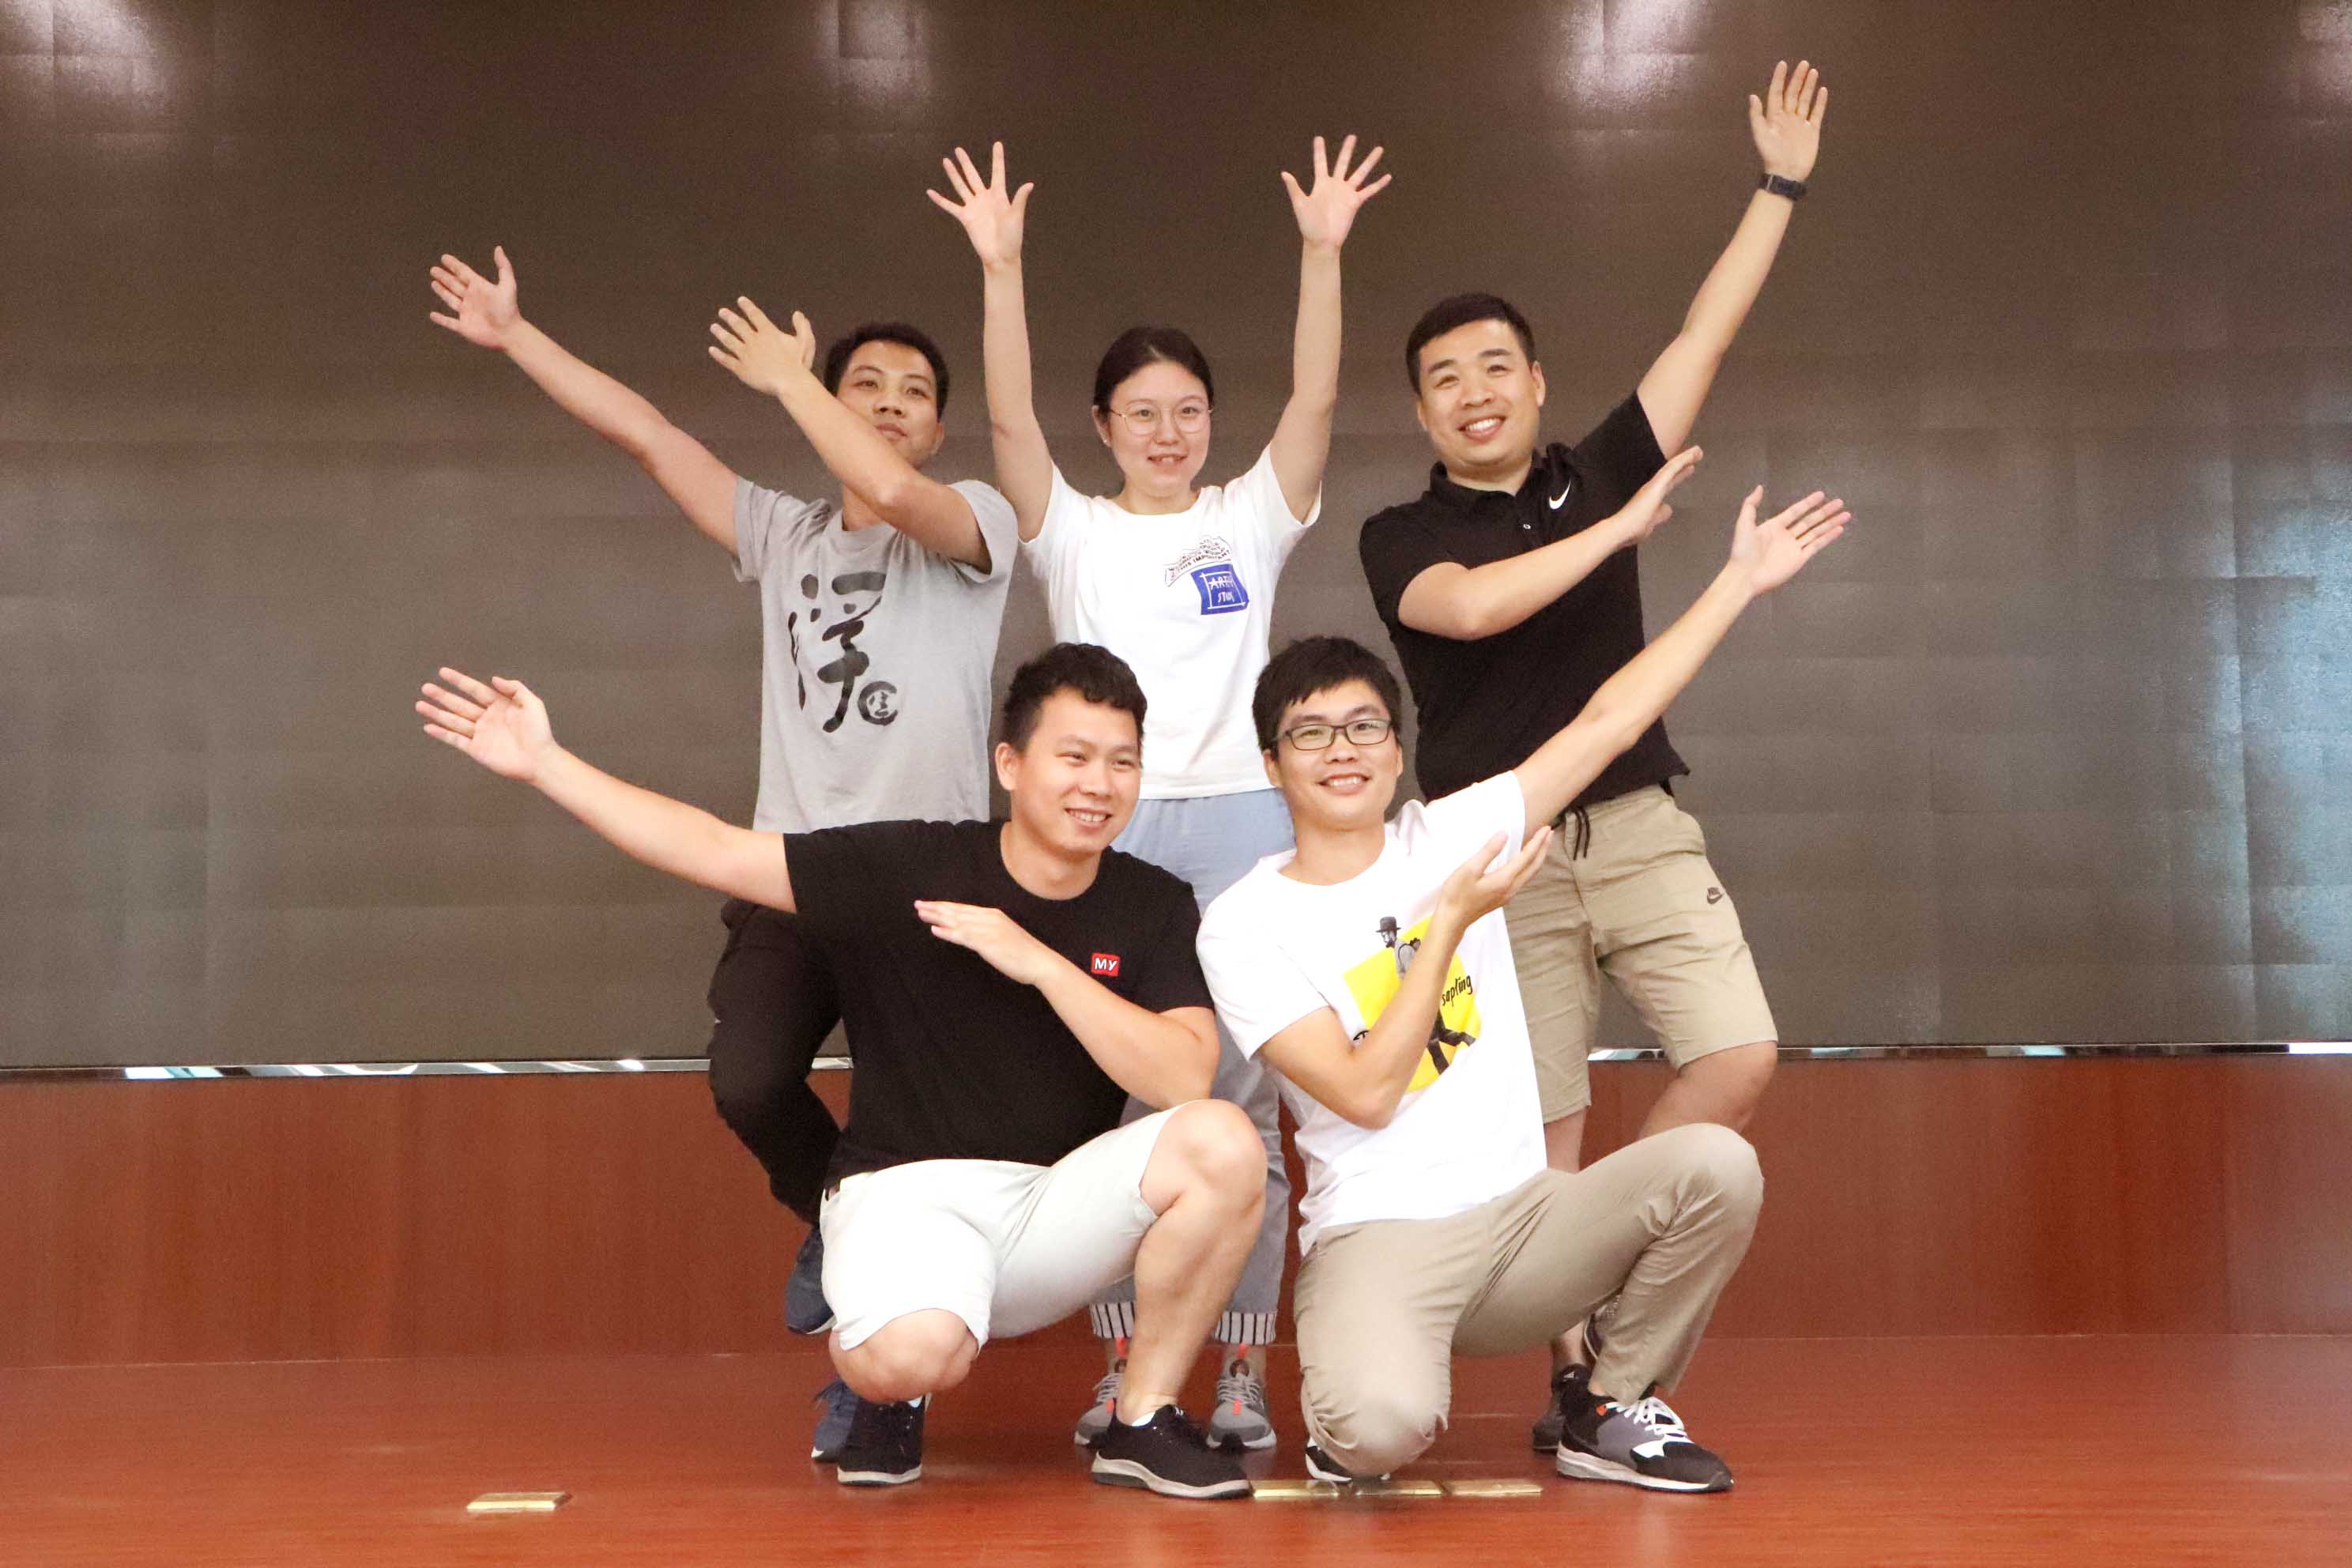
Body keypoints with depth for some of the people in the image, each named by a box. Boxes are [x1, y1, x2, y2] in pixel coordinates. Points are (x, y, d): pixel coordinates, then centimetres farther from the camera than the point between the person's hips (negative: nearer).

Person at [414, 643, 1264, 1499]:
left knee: (1224, 1141, -26)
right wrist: (544, 762, -9)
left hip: (1054, 1205, 3)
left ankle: (1145, 1420, -5)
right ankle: (890, 1395, 6)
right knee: (912, 1352, -36)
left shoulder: (1154, 907, 0)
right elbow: (718, 851, -6)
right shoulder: (909, 867, -6)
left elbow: (1186, 1079, -14)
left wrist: (1037, 962, -20)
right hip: (907, 1196, -3)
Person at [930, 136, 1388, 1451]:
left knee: (1246, 1106, -1)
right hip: (1109, 829, 0)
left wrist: (1323, 252, -12)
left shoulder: (1251, 521, 11)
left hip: (1239, 820, 0)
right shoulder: (1072, 533, 10)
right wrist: (1002, 266, -14)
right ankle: (1123, 1369, 13)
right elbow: (1011, 418, -4)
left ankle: (1245, 1373, 8)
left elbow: (1316, 404, -2)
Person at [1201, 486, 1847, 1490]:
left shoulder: (1452, 836, 8)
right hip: (1377, 1239, -4)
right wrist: (1451, 922, -10)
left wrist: (1741, 578, 7)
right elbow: (1366, 1093, -12)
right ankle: (1353, 1415, 6)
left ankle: (1613, 1414, 0)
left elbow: (1610, 721, 7)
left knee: (1717, 1163, -22)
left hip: (1523, 1218, 5)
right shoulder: (1245, 926, -4)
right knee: (1381, 1426, -35)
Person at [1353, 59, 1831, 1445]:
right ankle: (1579, 1357, 10)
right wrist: (1621, 529, -12)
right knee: (1543, 1128, -1)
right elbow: (1470, 607, -18)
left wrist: (1782, 186, 8)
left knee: (1741, 1056, -11)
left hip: (1639, 826, 3)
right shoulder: (1402, 538, 3)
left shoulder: (1598, 472, 11)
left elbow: (1708, 338, 9)